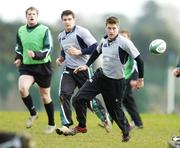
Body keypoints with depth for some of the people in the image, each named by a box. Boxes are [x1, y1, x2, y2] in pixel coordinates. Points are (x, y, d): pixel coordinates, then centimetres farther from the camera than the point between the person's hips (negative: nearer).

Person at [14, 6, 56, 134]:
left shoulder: (44, 30, -8)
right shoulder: (21, 30, 6)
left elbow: (48, 49, -13)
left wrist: (35, 55, -28)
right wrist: (18, 58, 7)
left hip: (43, 66, -3)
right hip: (26, 66, 3)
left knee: (45, 95, 6)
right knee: (22, 88, -24)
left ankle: (52, 124, 23)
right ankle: (33, 114, 1)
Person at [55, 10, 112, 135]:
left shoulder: (81, 32, -12)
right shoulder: (61, 36, 10)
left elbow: (95, 47, -18)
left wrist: (80, 52, -25)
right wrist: (61, 58, 8)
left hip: (83, 69, -5)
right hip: (69, 70, 5)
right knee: (64, 94, -17)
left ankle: (105, 118, 31)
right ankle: (66, 126, -17)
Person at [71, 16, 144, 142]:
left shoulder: (124, 43, -18)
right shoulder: (104, 41, 0)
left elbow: (139, 59, -14)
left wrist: (141, 79, -12)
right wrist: (87, 65, 18)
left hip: (116, 82, -5)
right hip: (101, 75, 5)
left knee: (115, 110, 5)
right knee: (78, 99, -5)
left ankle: (126, 132, 33)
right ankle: (82, 126, 13)